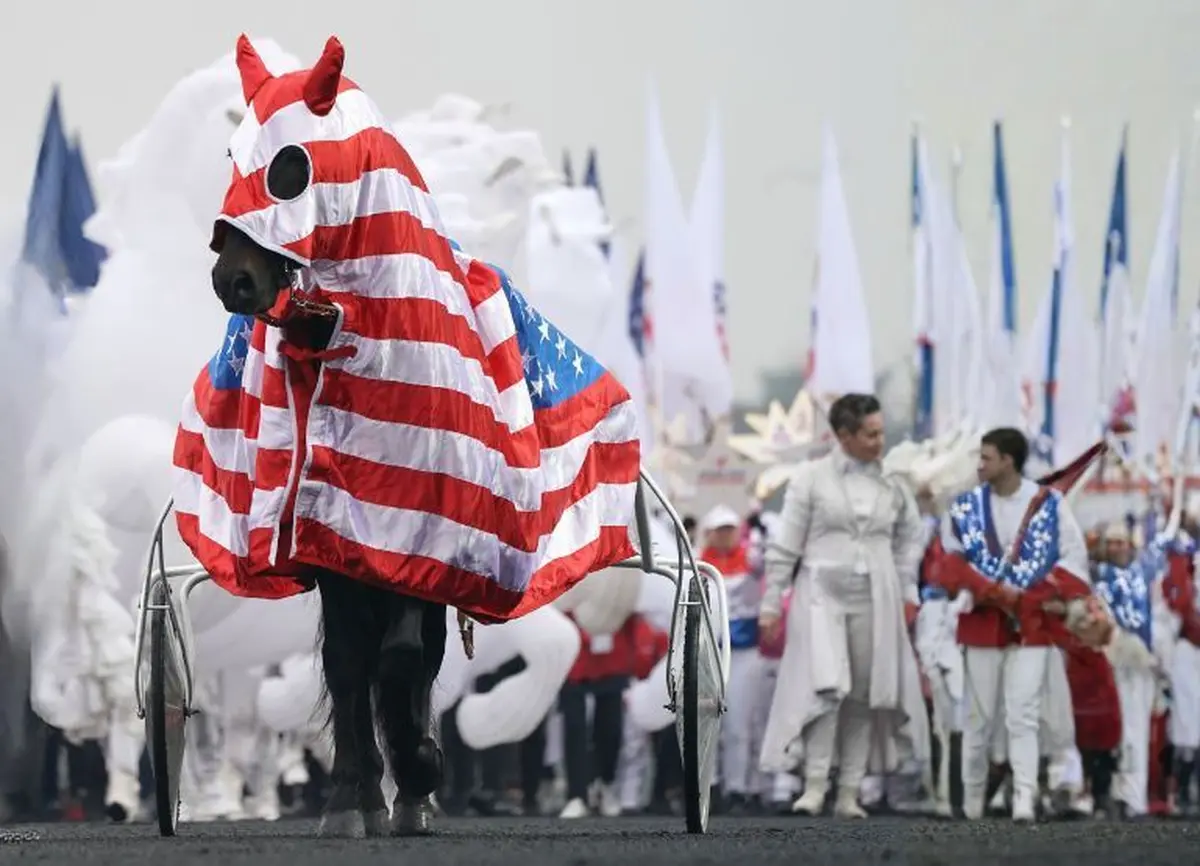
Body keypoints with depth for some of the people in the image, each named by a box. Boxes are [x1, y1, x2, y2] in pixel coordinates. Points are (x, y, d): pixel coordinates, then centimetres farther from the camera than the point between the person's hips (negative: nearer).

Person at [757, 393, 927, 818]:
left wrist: (907, 593, 15)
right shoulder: (811, 478, -1)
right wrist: (771, 603, 0)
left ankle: (849, 793, 7)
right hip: (822, 596, -3)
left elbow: (909, 540, 22)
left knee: (865, 695, 2)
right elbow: (785, 545, 1)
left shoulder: (891, 485, 8)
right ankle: (815, 784, -16)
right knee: (827, 687, -18)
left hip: (876, 602, 4)